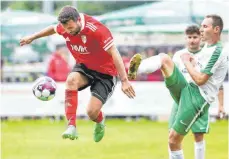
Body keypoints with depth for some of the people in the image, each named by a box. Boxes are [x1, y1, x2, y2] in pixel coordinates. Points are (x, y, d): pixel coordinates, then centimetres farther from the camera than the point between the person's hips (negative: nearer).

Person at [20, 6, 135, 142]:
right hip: (84, 66, 5)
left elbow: (114, 53, -30)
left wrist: (124, 81, -34)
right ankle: (71, 127, -33)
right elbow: (53, 29, 14)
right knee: (71, 80, -31)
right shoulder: (65, 26, -12)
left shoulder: (96, 30, -31)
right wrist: (33, 37, 26)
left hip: (105, 72, -5)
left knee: (92, 112, -15)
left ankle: (100, 122, 26)